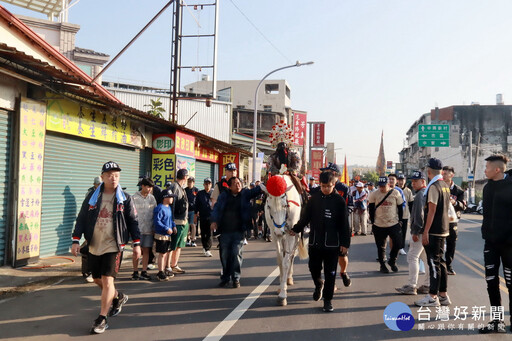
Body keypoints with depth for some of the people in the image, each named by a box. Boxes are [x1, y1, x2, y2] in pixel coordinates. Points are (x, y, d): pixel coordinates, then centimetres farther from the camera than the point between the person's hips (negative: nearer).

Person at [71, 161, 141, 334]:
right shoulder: (92, 196, 3)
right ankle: (118, 297, 42)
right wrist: (76, 240, -1)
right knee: (98, 280, 14)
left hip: (113, 246, -4)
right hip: (94, 246, 4)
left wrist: (136, 244, 0)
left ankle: (102, 319, 1)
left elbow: (133, 221, 3)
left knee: (107, 280, -10)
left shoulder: (125, 199, -1)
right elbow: (81, 219, 5)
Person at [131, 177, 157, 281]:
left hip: (149, 229, 4)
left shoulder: (152, 198, 9)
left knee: (146, 251, 6)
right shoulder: (135, 197, -4)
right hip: (138, 228, -4)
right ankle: (135, 272, 13)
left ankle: (144, 272, 13)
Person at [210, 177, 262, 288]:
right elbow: (216, 208, 4)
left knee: (236, 253, -7)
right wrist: (214, 221, -10)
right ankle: (226, 278, 19)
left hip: (239, 231, -1)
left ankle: (236, 278, 4)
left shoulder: (245, 194, 6)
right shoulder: (224, 196, 8)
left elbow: (255, 190, -6)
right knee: (224, 255, 5)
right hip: (224, 231, 1)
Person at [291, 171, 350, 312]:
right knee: (313, 267, 11)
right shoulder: (314, 198, 2)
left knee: (330, 273, 4)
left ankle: (328, 299, 17)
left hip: (332, 243, -2)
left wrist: (345, 243, -5)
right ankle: (319, 285, 42)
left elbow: (344, 224, -3)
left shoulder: (339, 201, -5)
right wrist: (296, 229, 8)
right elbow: (305, 217, 11)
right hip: (315, 242, 3)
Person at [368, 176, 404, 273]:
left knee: (398, 244, -2)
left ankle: (392, 261, 23)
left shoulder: (396, 193, -4)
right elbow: (371, 209, 3)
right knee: (381, 247, 8)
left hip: (394, 224, 0)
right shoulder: (374, 194, -5)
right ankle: (382, 265, 24)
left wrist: (399, 220, 4)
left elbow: (400, 208, 6)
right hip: (379, 225, 0)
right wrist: (373, 222, 1)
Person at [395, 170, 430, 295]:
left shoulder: (420, 194, -13)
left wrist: (415, 231, -19)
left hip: (420, 232, -10)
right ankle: (427, 285, 17)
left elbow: (419, 214, -20)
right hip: (427, 231, 11)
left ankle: (412, 286, -8)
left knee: (412, 257, -8)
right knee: (426, 258, 13)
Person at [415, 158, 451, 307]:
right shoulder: (445, 186, 12)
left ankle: (433, 297, 0)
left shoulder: (433, 187, -15)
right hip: (443, 229, 9)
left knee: (434, 262, -5)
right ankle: (443, 295, 19)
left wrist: (425, 232, -17)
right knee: (440, 261, 13)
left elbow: (431, 211, -19)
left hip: (434, 231, -9)